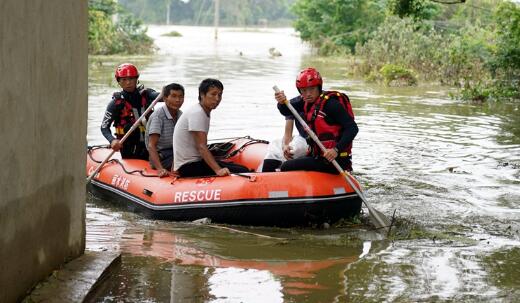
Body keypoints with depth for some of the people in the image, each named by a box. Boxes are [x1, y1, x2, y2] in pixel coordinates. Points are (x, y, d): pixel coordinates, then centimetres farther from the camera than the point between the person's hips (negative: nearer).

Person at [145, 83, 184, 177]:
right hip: (161, 157, -8)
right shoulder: (158, 115, -15)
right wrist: (160, 169, -35)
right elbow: (151, 145, -22)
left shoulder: (180, 115, 9)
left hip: (175, 153, 8)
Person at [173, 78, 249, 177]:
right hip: (188, 167, -10)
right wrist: (218, 170, -33)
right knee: (241, 172, -19)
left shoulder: (204, 113, 17)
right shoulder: (197, 113, -15)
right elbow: (201, 147, -24)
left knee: (243, 169, 4)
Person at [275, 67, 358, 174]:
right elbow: (286, 111, 6)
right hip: (319, 156, 10)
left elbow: (353, 128, -22)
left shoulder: (330, 103, -18)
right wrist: (282, 102, -17)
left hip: (334, 160, -10)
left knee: (287, 167, -12)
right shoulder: (308, 102, 8)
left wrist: (336, 149, -32)